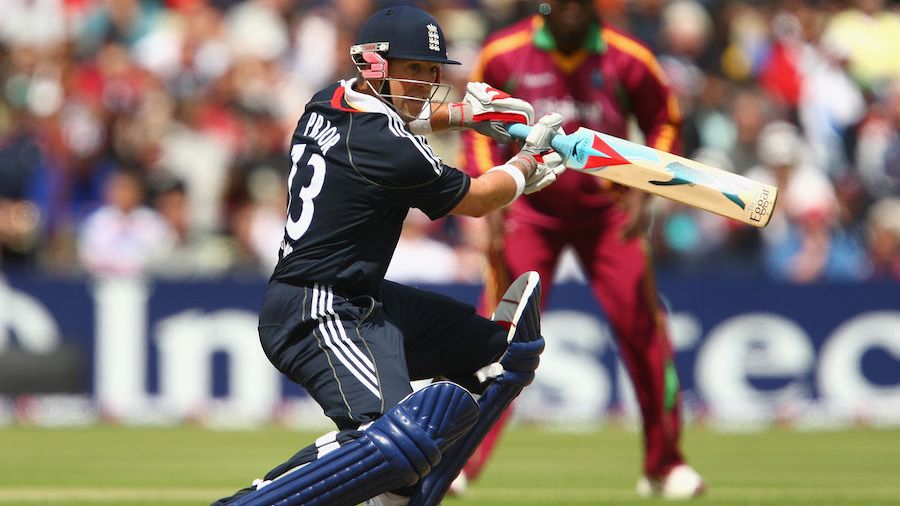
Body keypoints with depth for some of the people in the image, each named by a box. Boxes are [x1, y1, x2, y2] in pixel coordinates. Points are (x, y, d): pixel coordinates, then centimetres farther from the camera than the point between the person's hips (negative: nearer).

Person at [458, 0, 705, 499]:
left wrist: (643, 191, -10)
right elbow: (479, 125, 4)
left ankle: (664, 465, 11)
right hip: (530, 209, 0)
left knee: (644, 330, -4)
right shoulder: (503, 54, -10)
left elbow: (664, 124, 3)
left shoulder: (628, 58, -11)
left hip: (607, 210, 0)